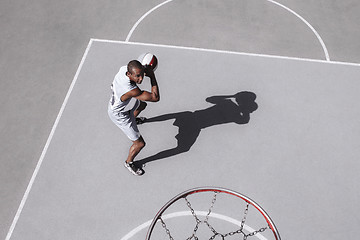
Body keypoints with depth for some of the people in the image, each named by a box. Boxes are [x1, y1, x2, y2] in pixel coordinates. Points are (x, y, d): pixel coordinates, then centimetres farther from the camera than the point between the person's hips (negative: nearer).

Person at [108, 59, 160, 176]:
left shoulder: (125, 68, -24)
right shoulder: (131, 90, -46)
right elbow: (155, 98, -37)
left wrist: (143, 71, -15)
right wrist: (152, 75, -33)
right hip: (119, 114, -8)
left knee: (142, 105, 38)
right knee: (140, 144, 0)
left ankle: (134, 119, 73)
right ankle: (129, 162, 33)